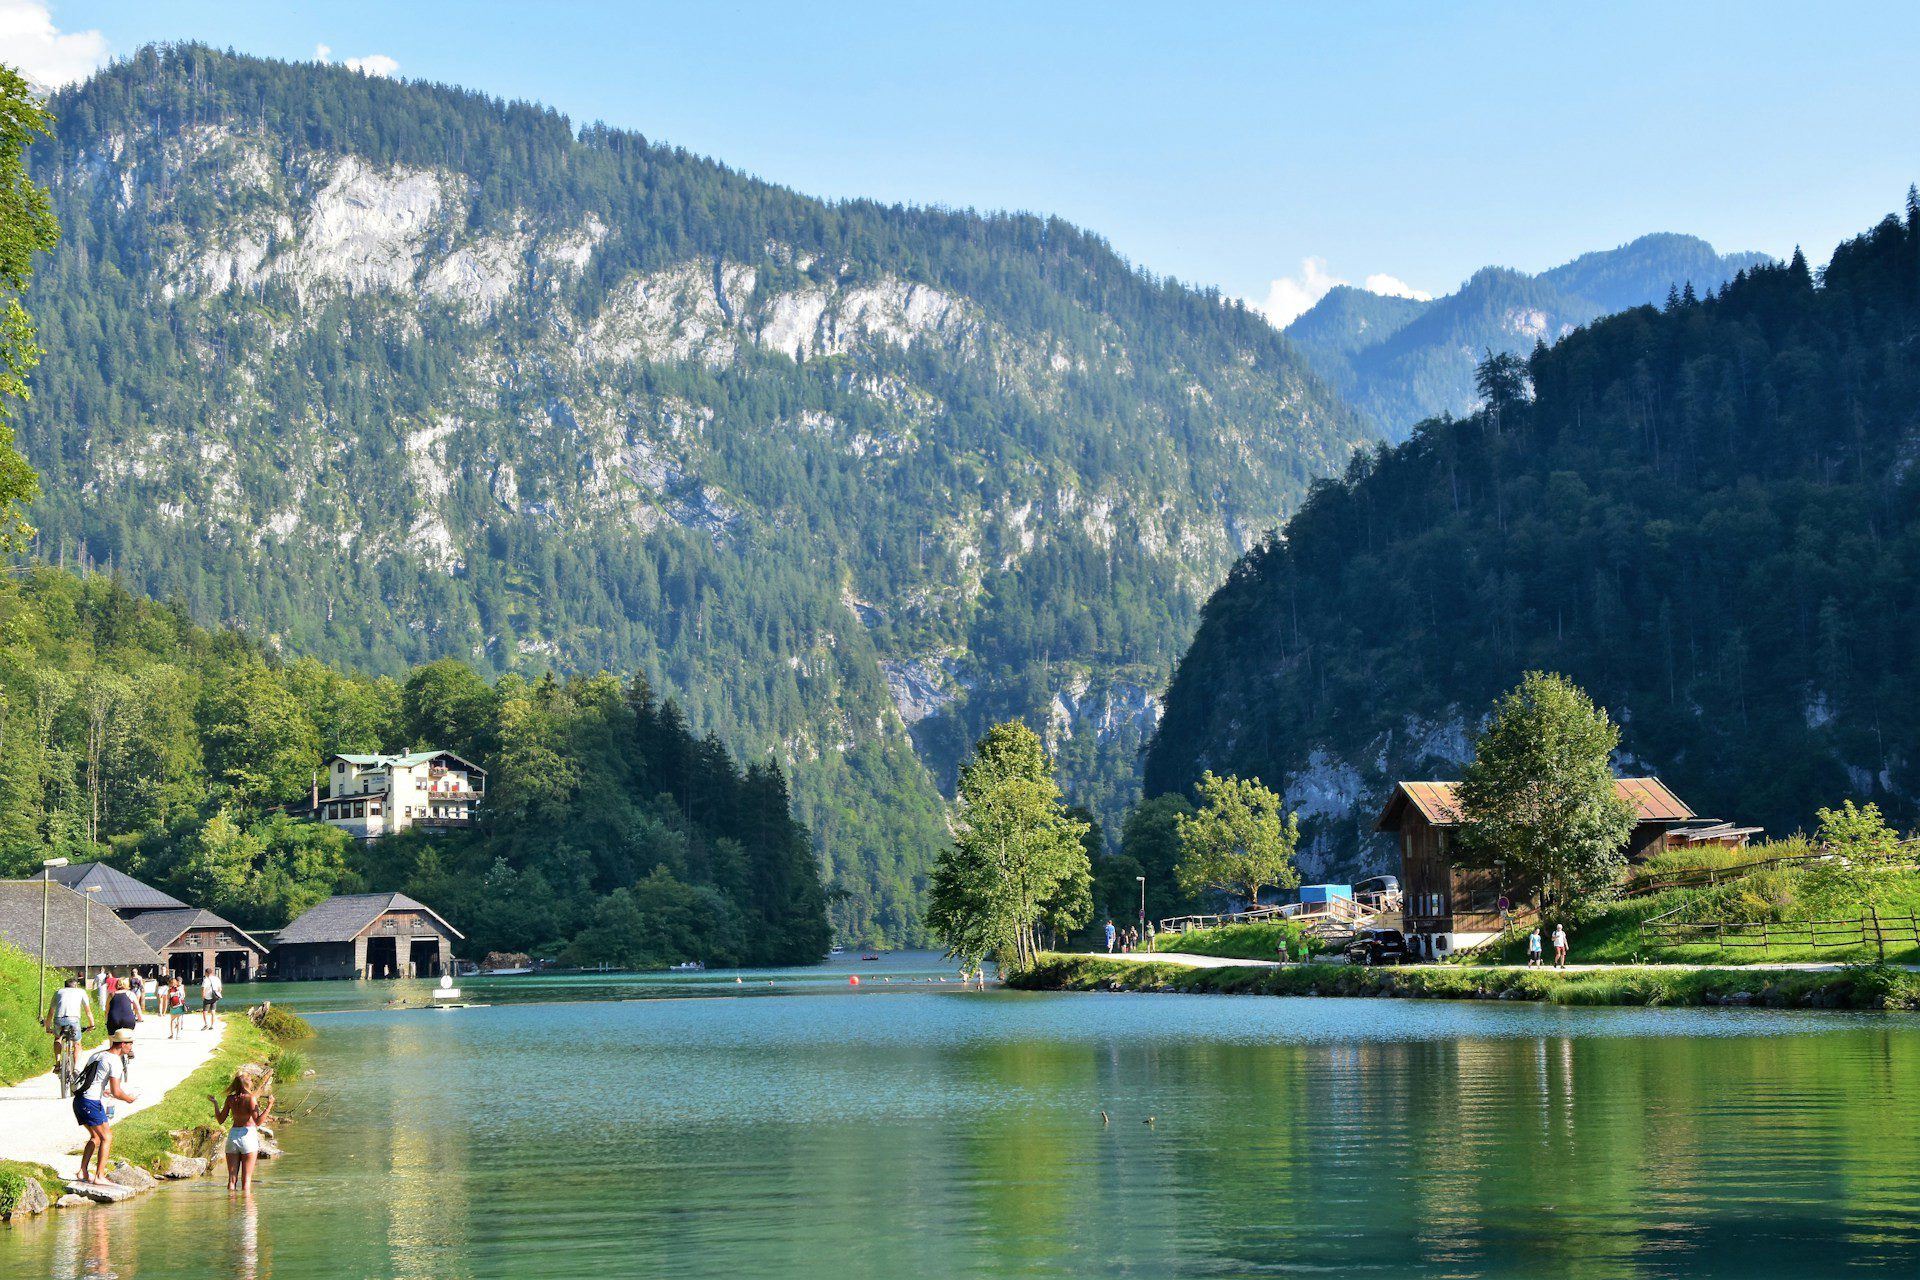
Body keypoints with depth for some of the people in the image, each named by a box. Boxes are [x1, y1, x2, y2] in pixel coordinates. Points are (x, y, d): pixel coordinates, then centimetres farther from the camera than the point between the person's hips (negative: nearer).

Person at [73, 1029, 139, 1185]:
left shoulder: (97, 1054, 17)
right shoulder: (114, 1061, -11)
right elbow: (116, 1092, -14)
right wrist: (129, 1098, 5)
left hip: (79, 1100, 9)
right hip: (92, 1103, -9)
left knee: (95, 1137, 20)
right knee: (107, 1137, 0)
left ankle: (82, 1172, 17)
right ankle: (99, 1176, -4)